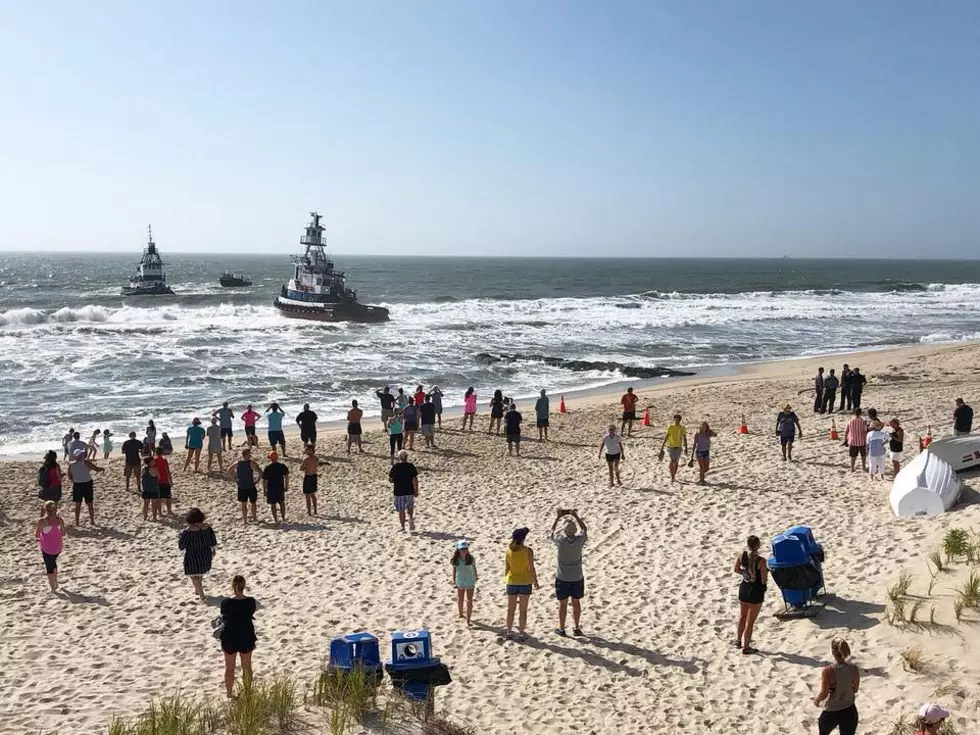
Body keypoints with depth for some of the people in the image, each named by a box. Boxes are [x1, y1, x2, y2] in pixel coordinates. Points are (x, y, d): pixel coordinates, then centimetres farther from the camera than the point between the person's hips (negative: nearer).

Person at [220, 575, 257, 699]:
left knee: (229, 668, 17)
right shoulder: (250, 602, -16)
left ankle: (229, 693, 29)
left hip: (229, 638, -1)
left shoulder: (226, 602, -19)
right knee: (247, 667, 19)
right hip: (246, 637, 1)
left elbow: (224, 619, -3)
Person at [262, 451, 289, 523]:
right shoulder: (282, 466, -4)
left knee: (273, 504, 8)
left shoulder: (267, 468, -11)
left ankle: (275, 519, 11)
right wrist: (286, 486, 10)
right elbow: (286, 476, 0)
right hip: (280, 488, 3)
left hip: (271, 489, -2)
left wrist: (264, 489, 1)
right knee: (282, 503, 18)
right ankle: (283, 518, 23)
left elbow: (264, 480, -8)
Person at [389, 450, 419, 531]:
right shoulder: (411, 466, -6)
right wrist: (416, 491, 2)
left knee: (401, 510, 8)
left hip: (399, 492, -1)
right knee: (410, 507, 21)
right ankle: (411, 518, -4)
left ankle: (403, 527, 11)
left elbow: (390, 480, -7)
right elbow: (415, 479, -6)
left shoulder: (395, 467, -9)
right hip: (409, 491, 1)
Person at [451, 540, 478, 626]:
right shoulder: (456, 559, -11)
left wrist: (476, 576, 14)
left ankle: (468, 620, -1)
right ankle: (461, 614, 41)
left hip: (470, 582, -1)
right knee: (460, 599, 18)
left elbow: (474, 568, 1)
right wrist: (454, 582, -1)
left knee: (469, 601, -4)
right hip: (460, 582, 1)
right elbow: (454, 570, -3)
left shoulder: (471, 558, -13)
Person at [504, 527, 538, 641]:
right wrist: (535, 580, 3)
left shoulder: (509, 550, -7)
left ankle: (509, 631, 23)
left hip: (512, 581, 3)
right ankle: (521, 633, 11)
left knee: (510, 609, 15)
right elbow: (531, 568, -11)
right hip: (525, 582, -3)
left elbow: (506, 567, 0)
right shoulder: (528, 551, -16)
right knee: (523, 610, 8)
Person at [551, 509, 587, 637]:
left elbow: (552, 530, 2)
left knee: (563, 603, 10)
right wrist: (575, 515, 8)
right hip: (577, 577, 1)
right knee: (576, 602, 15)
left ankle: (561, 628, 21)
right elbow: (584, 529, 6)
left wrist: (558, 516, 10)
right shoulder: (580, 540, -16)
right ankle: (576, 628, 24)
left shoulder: (560, 540, -19)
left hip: (562, 578, -1)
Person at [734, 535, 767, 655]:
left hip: (744, 589, 4)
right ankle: (746, 647, 19)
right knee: (750, 620, 9)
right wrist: (766, 571, 0)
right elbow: (763, 580, -18)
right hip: (756, 591, -4)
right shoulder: (761, 561, -24)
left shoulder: (741, 556, -10)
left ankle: (738, 640, 35)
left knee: (742, 616, 25)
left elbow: (736, 570, 5)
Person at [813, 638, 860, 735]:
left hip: (831, 713, -3)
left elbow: (823, 694, -22)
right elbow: (855, 690, 4)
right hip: (850, 712, 3)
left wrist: (816, 699, -1)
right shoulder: (854, 669, -10)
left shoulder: (828, 671, -24)